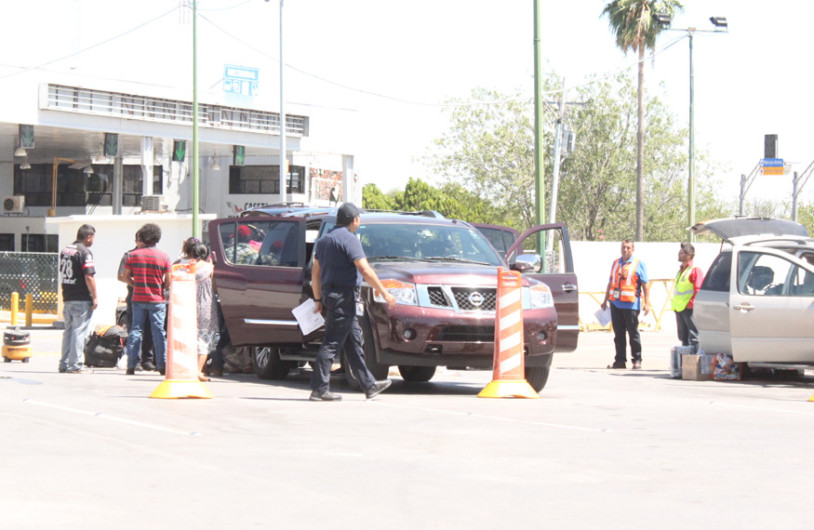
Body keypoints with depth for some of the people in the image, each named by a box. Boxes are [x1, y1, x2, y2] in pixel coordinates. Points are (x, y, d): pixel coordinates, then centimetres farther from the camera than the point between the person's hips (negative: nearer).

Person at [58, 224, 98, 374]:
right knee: (79, 332, -5)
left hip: (67, 298, 8)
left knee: (68, 331, 14)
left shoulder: (65, 250, 13)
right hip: (82, 299, -8)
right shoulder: (85, 252, -12)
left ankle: (64, 364, 16)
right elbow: (89, 276, -17)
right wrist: (94, 297, -12)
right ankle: (75, 365, -6)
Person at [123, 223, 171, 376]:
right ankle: (162, 366, 2)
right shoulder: (164, 257, -5)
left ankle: (131, 365, 3)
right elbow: (168, 282, -4)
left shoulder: (133, 255, 0)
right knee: (158, 331, 3)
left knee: (136, 330, 7)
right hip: (157, 300, -2)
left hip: (138, 299, 2)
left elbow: (126, 276, 5)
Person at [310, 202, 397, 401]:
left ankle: (369, 385, 18)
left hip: (330, 294, 10)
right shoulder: (348, 238, -12)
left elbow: (315, 272, 20)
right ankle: (319, 389, -9)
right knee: (332, 342, -9)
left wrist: (318, 299, 24)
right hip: (343, 294, -10)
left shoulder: (325, 239, 18)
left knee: (354, 339, 13)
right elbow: (365, 270, -17)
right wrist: (384, 292, -12)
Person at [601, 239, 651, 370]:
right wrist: (605, 300, 23)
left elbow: (645, 284, -2)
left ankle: (637, 360, 6)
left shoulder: (638, 264, 1)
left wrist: (647, 303, -9)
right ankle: (620, 360, 10)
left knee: (633, 333, -1)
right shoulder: (616, 263, 16)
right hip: (616, 304, 5)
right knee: (618, 334, 6)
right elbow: (611, 283, 24)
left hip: (631, 304, -5)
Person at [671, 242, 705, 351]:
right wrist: (674, 303, 16)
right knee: (684, 337, 13)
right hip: (679, 309, 9)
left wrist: (691, 303, -17)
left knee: (694, 336, -8)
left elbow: (698, 289, -15)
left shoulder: (695, 270, -9)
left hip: (689, 309, -9)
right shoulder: (680, 270, 19)